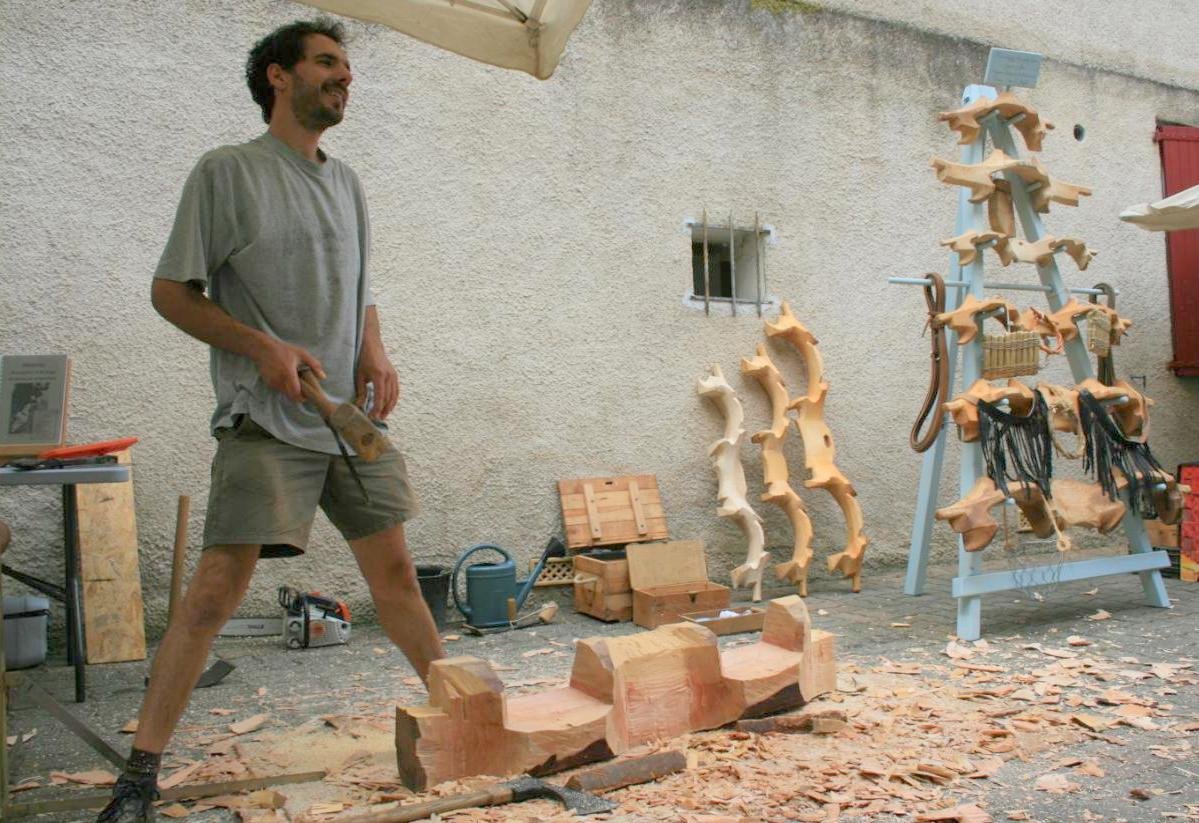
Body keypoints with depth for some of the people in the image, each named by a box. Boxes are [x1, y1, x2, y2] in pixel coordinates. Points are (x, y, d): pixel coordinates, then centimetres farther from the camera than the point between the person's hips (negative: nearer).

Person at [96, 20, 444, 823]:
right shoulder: (227, 172, -2)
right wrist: (263, 346, -15)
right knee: (216, 589, -9)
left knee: (396, 572, 11)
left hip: (353, 421, 6)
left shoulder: (346, 182, 16)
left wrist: (375, 352, 1)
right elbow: (171, 291, -2)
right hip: (266, 423, -5)